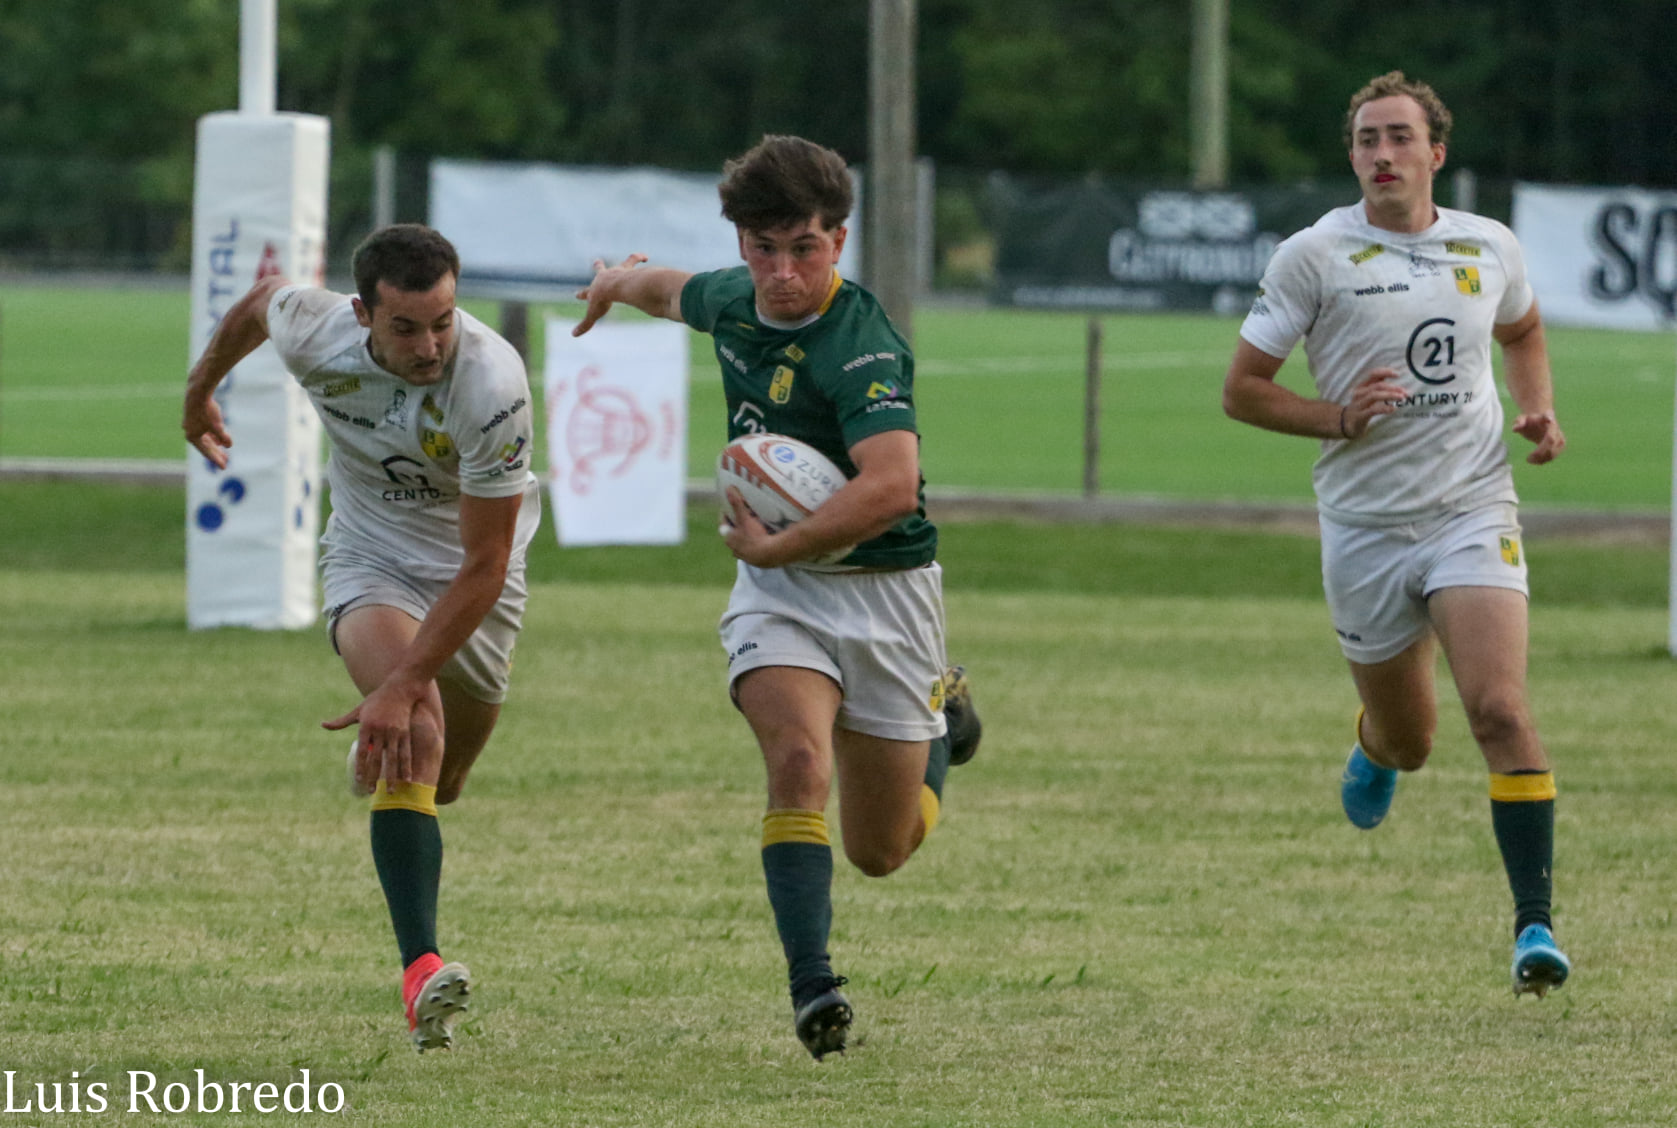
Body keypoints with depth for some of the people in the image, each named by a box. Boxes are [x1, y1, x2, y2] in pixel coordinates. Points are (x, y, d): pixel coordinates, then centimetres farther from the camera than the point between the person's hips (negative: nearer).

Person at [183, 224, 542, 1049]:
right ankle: (421, 969, -36)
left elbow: (484, 564, -32)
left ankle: (373, 762, 56)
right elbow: (259, 301, 3)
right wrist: (202, 387, 22)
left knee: (439, 778, 16)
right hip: (371, 556, 0)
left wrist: (403, 686, -36)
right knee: (418, 734, -28)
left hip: (472, 579, 0)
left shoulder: (491, 383, -35)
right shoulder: (312, 332, -25)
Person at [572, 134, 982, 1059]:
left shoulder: (862, 348, -25)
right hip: (775, 596, 4)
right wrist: (624, 280, 45)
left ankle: (940, 710, 43)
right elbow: (681, 293, 25)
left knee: (879, 851, 10)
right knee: (798, 760, -26)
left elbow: (892, 485, -40)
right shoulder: (733, 301, -3)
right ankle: (812, 986, -28)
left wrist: (773, 545, -36)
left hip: (881, 586, -4)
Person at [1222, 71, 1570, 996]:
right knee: (1410, 739, 11)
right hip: (1365, 527, 0)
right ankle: (1375, 743, 51)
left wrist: (1538, 409, 8)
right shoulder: (1314, 255, -5)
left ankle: (1534, 923, -16)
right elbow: (1242, 389, -1)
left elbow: (1521, 331, 27)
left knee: (1501, 712, -18)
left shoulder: (1489, 249, 4)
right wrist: (1337, 417, -17)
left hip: (1472, 511, 1)